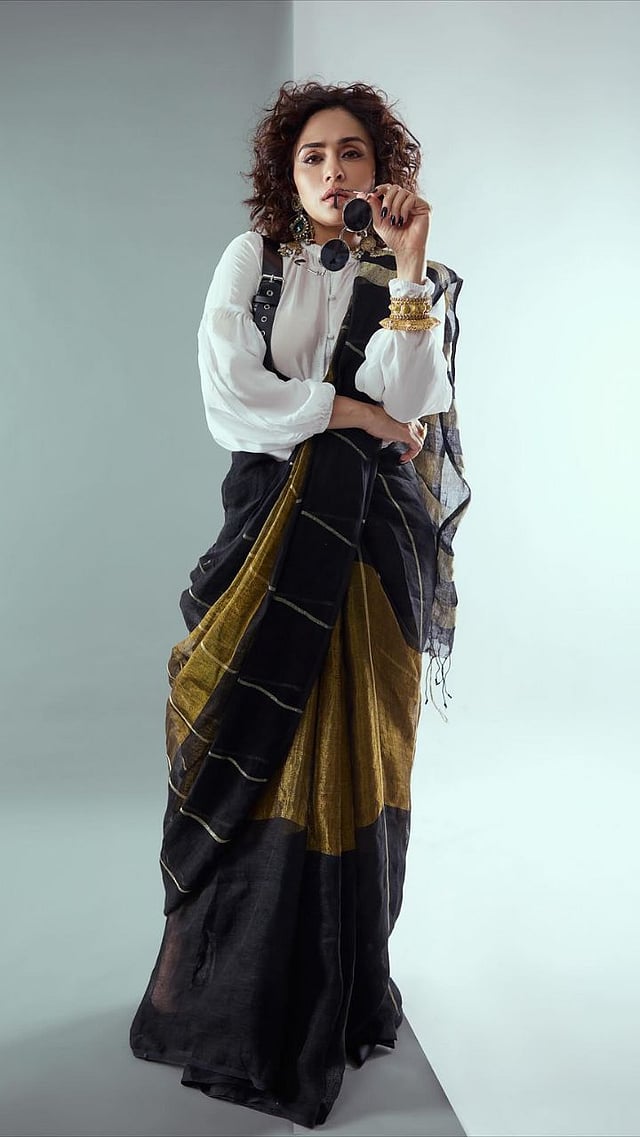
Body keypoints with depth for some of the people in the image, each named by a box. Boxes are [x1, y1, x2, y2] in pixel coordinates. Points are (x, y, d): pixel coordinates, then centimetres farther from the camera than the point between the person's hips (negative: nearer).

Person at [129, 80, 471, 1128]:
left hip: (377, 541, 1)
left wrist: (408, 266, -11)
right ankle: (243, 1002, 17)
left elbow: (410, 406, -9)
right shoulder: (251, 260, 7)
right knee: (265, 759, -1)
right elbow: (232, 408, -6)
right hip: (273, 528, -1)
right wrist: (350, 410, -5)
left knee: (355, 756, 3)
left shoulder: (414, 279, 9)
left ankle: (343, 988, 21)